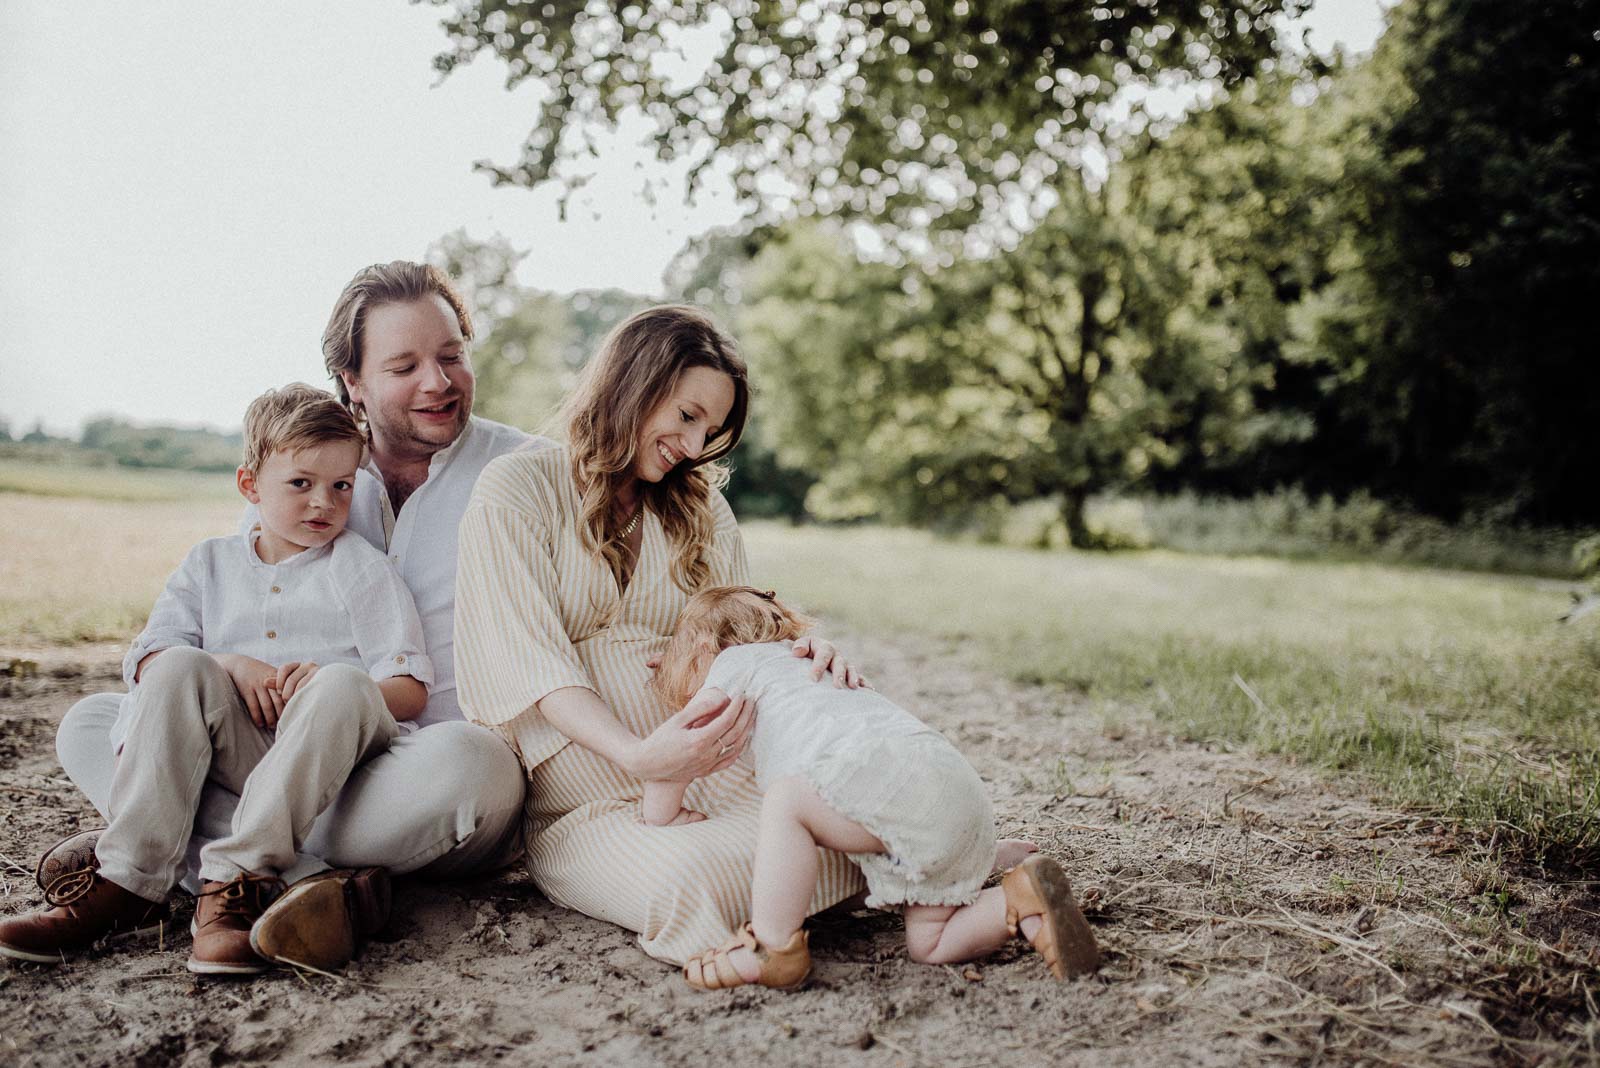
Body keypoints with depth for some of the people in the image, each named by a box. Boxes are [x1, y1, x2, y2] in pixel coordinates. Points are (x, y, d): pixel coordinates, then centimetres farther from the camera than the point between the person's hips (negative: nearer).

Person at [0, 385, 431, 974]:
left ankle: (238, 882, -37)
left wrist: (326, 685, -20)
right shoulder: (210, 562, 18)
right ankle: (126, 881, -27)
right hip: (237, 754, 2)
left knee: (343, 684, -32)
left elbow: (410, 692, 0)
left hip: (330, 756, -2)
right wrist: (229, 666, -13)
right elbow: (145, 659, 6)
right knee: (180, 668, -22)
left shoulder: (362, 568, 9)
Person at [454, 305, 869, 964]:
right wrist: (639, 755, -26)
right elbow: (532, 661, -9)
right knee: (686, 880, -37)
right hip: (590, 805, -3)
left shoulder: (701, 506, 19)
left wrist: (796, 661, -13)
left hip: (716, 780, 4)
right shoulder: (516, 489, 1)